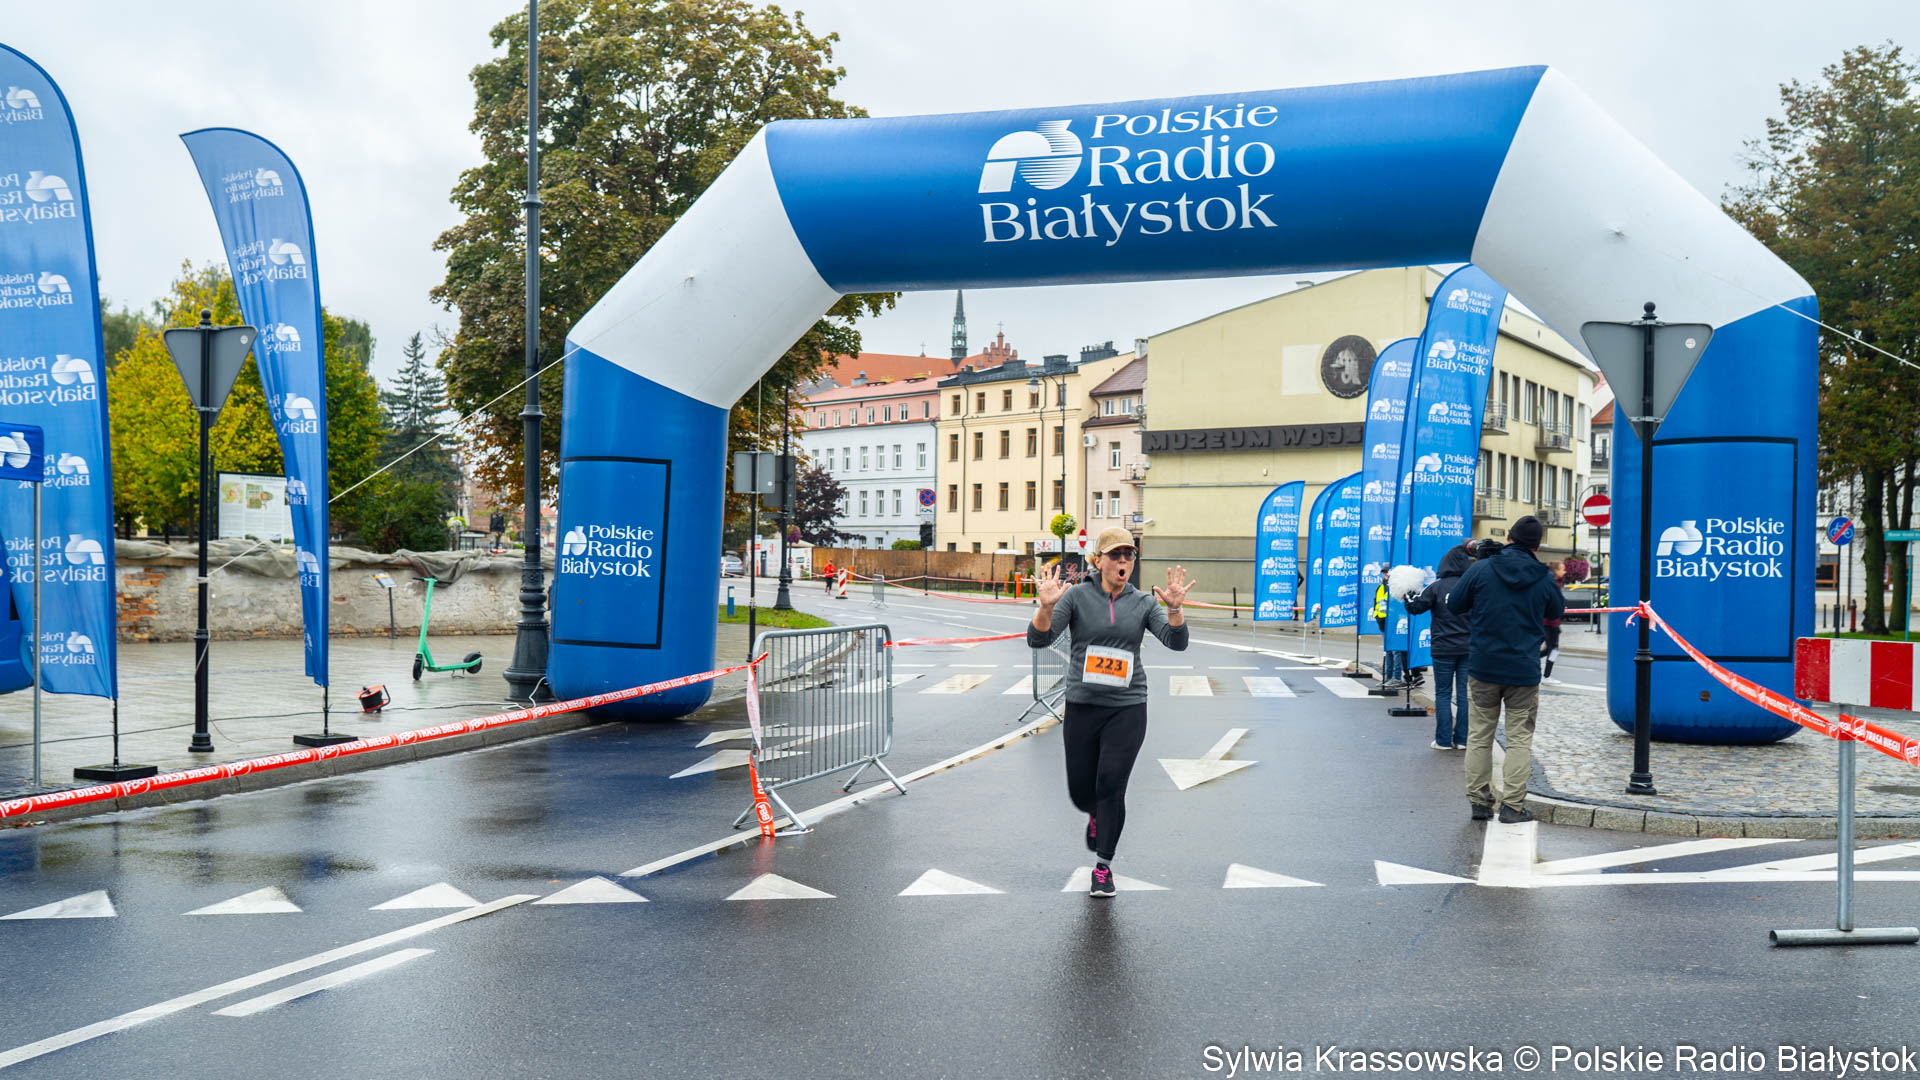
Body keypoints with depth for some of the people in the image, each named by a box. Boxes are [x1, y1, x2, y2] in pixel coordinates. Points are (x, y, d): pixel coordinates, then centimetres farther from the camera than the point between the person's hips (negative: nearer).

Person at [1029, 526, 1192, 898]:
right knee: (1081, 792, 6)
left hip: (1127, 708, 0)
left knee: (1111, 787, -7)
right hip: (1082, 706, 0)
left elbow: (1176, 642, -7)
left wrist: (1174, 609, -26)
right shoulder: (1077, 596, -2)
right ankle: (1096, 816, 44)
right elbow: (1038, 639, -11)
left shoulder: (1143, 602, 4)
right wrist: (1046, 606, -30)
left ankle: (1104, 867, 9)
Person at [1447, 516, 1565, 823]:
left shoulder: (1481, 570, -6)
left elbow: (1453, 605, 4)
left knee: (1479, 736, 11)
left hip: (1483, 669, 1)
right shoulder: (1544, 579, -4)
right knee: (1519, 738, 6)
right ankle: (1512, 804, 2)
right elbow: (1556, 612, 15)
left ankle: (1479, 800, 14)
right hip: (1524, 671, 0)